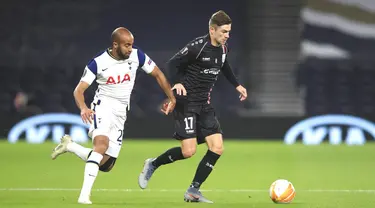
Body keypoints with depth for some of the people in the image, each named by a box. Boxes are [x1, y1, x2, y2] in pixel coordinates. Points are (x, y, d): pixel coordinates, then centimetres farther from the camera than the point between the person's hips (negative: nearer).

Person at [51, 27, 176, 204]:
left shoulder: (137, 56, -5)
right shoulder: (99, 62, -12)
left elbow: (158, 74, 9)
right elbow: (79, 90, -12)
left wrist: (172, 99, 5)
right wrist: (83, 108, -32)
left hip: (120, 113, 5)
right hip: (103, 106, -4)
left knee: (105, 165, 1)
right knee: (102, 144, -33)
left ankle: (69, 146, 23)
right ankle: (84, 195, -37)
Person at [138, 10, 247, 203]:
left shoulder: (223, 49, 5)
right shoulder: (197, 46, -18)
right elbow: (173, 63, -12)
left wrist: (237, 85, 22)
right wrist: (178, 82, -27)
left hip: (204, 105, 8)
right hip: (186, 103, -8)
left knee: (217, 148, -5)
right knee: (188, 151, -14)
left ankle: (193, 191, 4)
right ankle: (152, 165, 13)